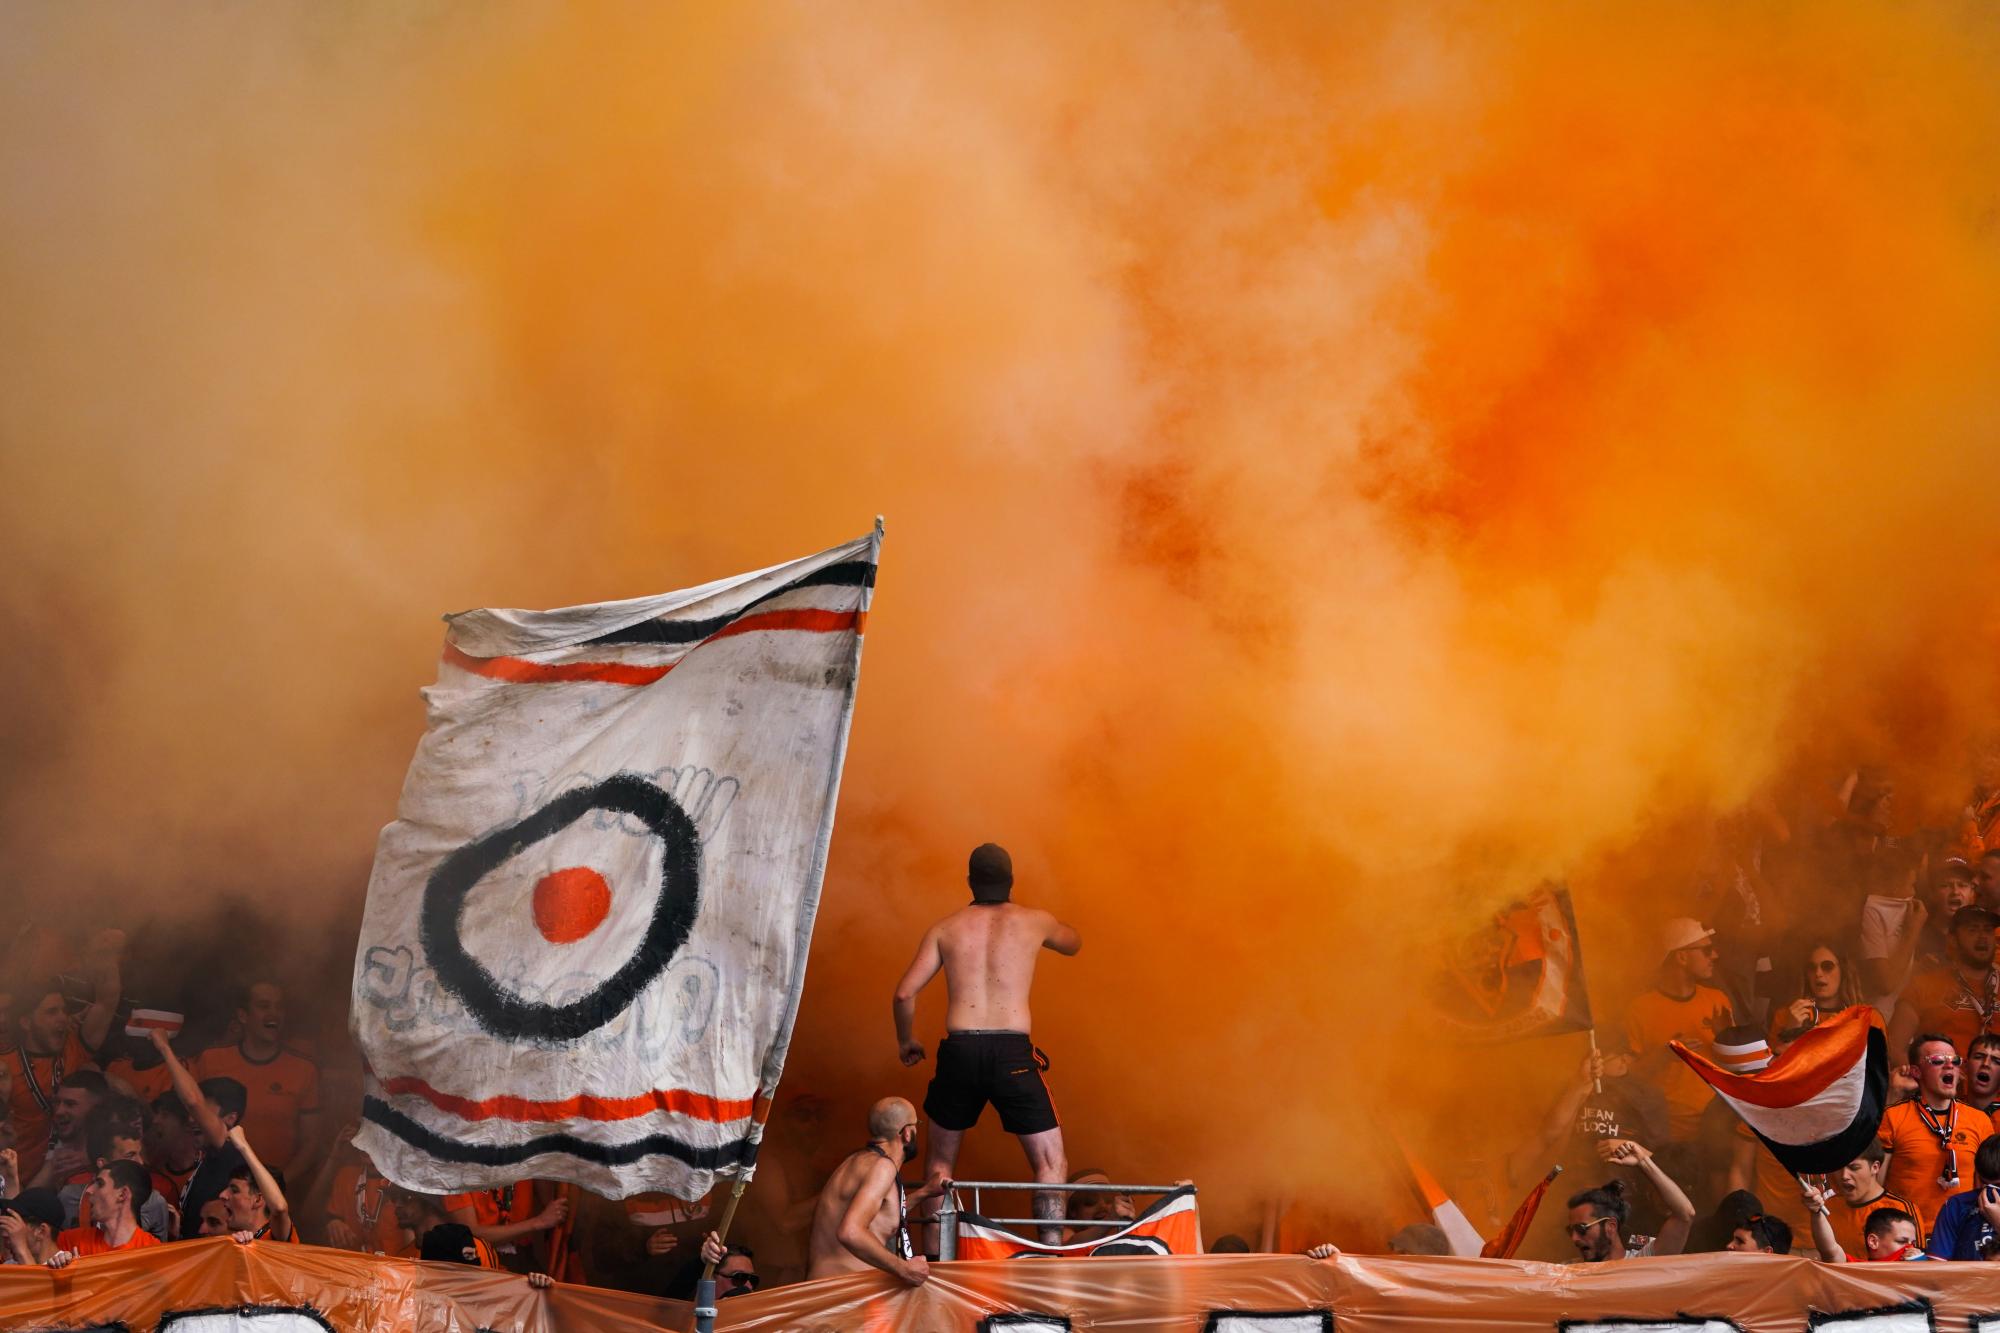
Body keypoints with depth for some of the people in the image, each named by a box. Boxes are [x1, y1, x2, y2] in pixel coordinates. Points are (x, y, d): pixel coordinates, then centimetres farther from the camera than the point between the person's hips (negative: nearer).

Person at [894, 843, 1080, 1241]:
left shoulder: (946, 928, 11)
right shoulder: (1034, 921, 9)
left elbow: (905, 993, 6)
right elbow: (1073, 944, 32)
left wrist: (906, 1041, 23)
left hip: (959, 1050, 2)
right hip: (1013, 1052, -2)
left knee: (940, 1164, 18)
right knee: (1051, 1164, 3)